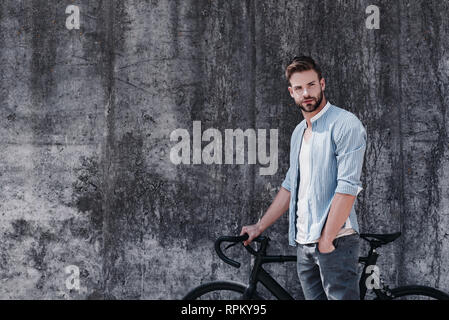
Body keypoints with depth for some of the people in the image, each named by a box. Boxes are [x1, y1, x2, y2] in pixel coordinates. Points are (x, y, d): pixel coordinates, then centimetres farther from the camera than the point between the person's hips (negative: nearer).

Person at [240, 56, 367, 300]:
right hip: (304, 243, 8)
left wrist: (326, 241, -17)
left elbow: (347, 188, -17)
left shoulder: (345, 124, -10)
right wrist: (259, 227, 21)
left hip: (335, 242, -7)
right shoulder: (299, 132, 17)